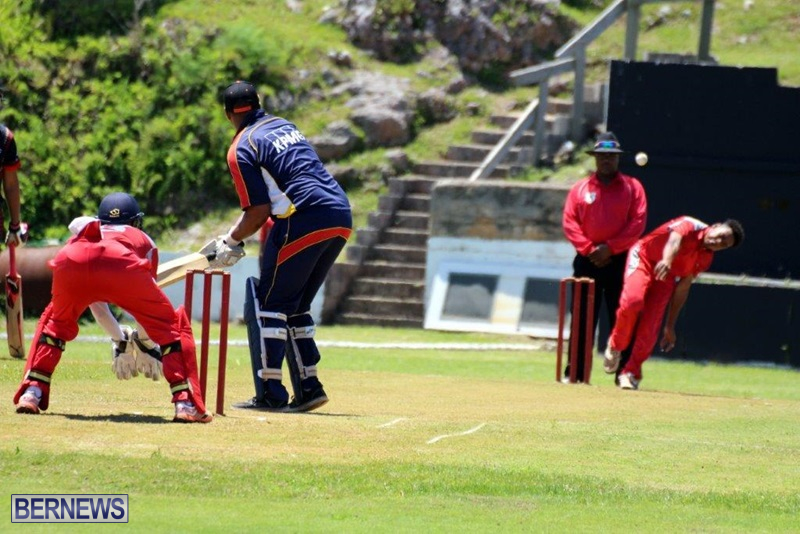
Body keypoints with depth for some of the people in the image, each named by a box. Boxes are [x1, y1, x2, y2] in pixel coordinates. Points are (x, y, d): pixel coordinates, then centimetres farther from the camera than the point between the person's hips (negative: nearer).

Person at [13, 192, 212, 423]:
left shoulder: (83, 231, 46)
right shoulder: (144, 240, 40)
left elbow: (90, 296, 53)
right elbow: (147, 300, 44)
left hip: (70, 263, 3)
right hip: (121, 265, -3)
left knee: (55, 321, 33)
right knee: (172, 325, 16)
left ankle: (32, 393, 18)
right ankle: (185, 403, 3)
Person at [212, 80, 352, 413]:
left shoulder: (241, 148, -1)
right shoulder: (285, 126, 23)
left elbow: (258, 212, -7)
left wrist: (231, 243, 7)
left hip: (305, 222, -8)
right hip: (342, 220, 8)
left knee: (269, 304, 1)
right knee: (295, 307, 18)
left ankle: (271, 394, -4)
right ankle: (309, 388, 14)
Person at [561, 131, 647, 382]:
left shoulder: (632, 187, 6)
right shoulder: (580, 188, 10)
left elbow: (638, 223, -3)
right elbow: (569, 222, 3)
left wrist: (610, 247, -11)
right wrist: (589, 249, -9)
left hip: (621, 261, -2)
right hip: (587, 261, 2)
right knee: (582, 319, 2)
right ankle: (575, 372, 5)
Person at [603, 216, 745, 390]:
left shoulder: (705, 258, -2)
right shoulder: (690, 226, -21)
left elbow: (683, 288, 4)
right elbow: (675, 240, -44)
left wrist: (670, 326, 4)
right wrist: (667, 261, -67)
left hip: (665, 277, 5)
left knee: (649, 328, -8)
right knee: (632, 301, -30)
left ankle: (631, 373, 7)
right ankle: (615, 346, -4)